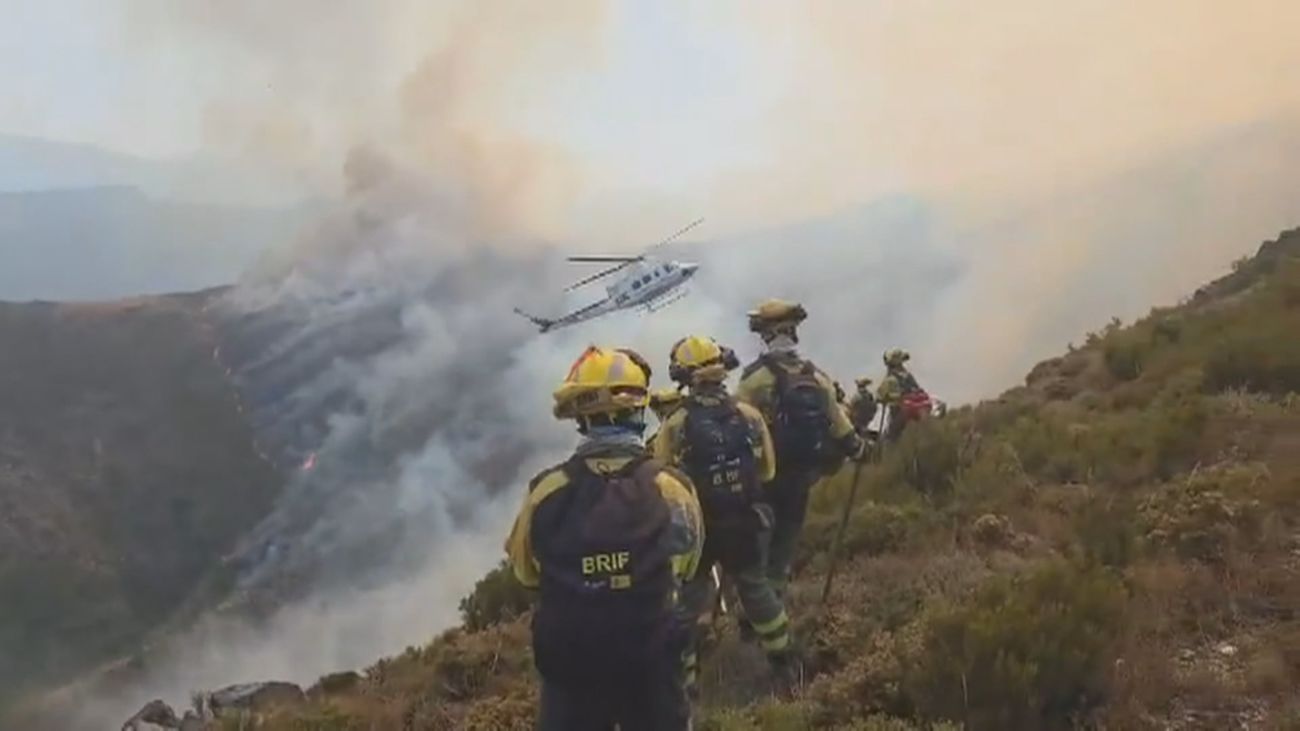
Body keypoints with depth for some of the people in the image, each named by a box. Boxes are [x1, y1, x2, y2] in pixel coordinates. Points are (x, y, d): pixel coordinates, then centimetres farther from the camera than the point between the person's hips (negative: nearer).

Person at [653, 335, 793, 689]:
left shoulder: (675, 425, -16)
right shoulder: (749, 415, -8)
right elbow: (768, 471, 2)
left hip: (697, 527, -2)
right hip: (747, 523, 3)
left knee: (688, 600, 13)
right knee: (755, 586, 23)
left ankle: (682, 678, 18)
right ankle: (783, 662, 36)